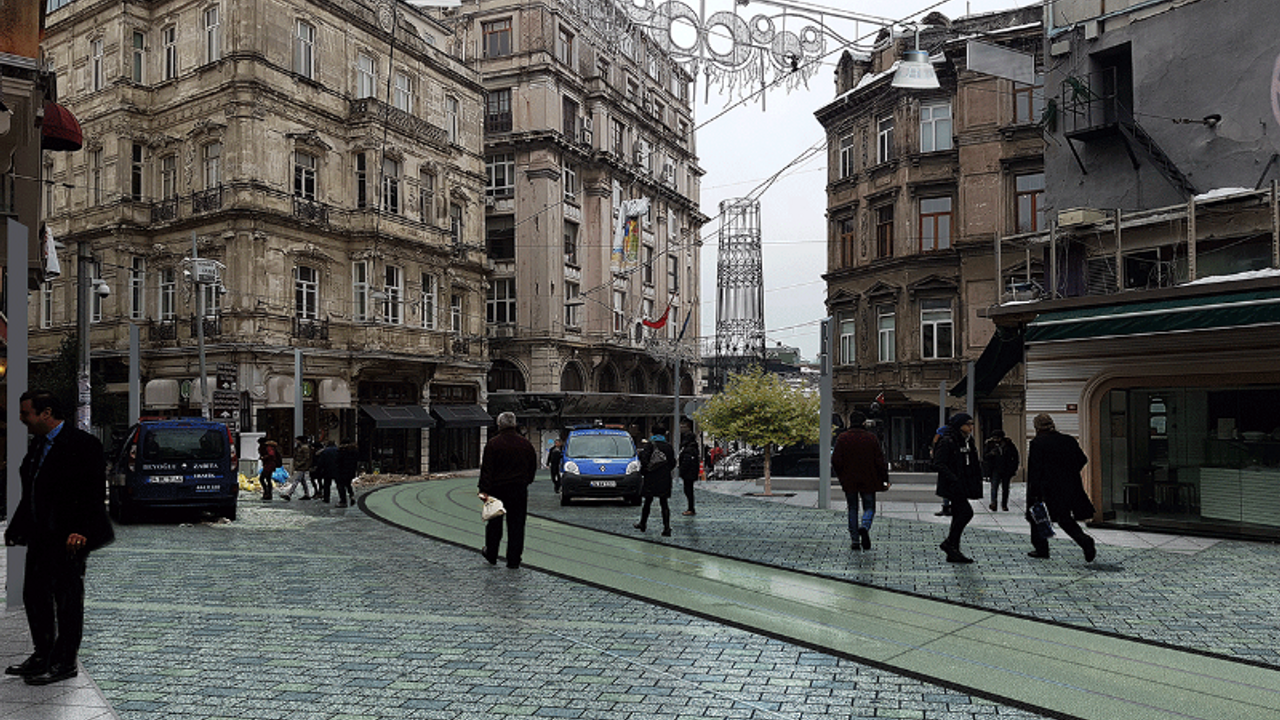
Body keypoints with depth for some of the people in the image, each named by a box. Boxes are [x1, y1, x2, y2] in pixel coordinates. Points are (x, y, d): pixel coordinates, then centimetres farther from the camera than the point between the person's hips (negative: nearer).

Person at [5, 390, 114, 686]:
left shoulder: (82, 444, -14)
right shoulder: (37, 445, 14)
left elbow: (94, 492, -18)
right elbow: (30, 493, 21)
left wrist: (80, 530, -24)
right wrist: (16, 527, 17)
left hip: (68, 538, -9)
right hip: (40, 536, 9)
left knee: (67, 597, -1)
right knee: (34, 594, 15)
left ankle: (64, 663, 10)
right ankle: (43, 654, 29)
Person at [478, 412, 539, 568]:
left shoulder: (493, 443, -7)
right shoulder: (526, 444, 4)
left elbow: (486, 469, -11)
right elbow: (533, 467, 13)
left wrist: (484, 490, -11)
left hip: (497, 489, -2)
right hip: (519, 490, 2)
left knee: (494, 522, 13)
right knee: (516, 525, 5)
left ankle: (491, 554, 25)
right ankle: (513, 560, 6)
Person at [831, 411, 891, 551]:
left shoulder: (842, 438, -3)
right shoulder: (872, 438, -4)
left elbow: (836, 461, -4)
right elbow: (880, 461, -4)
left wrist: (840, 477, 12)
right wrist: (885, 479, 4)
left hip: (849, 482, 1)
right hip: (868, 481, -1)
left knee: (852, 509, 11)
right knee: (869, 507, 11)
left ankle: (854, 540, 8)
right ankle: (864, 526, -19)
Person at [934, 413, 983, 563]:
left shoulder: (967, 441, 13)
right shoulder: (947, 442, -14)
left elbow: (973, 462, 27)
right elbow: (938, 463, -19)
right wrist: (953, 479, -24)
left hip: (963, 486, 9)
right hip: (953, 486, -9)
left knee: (958, 516, 9)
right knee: (966, 511, -17)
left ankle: (954, 553, 13)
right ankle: (949, 543, -6)